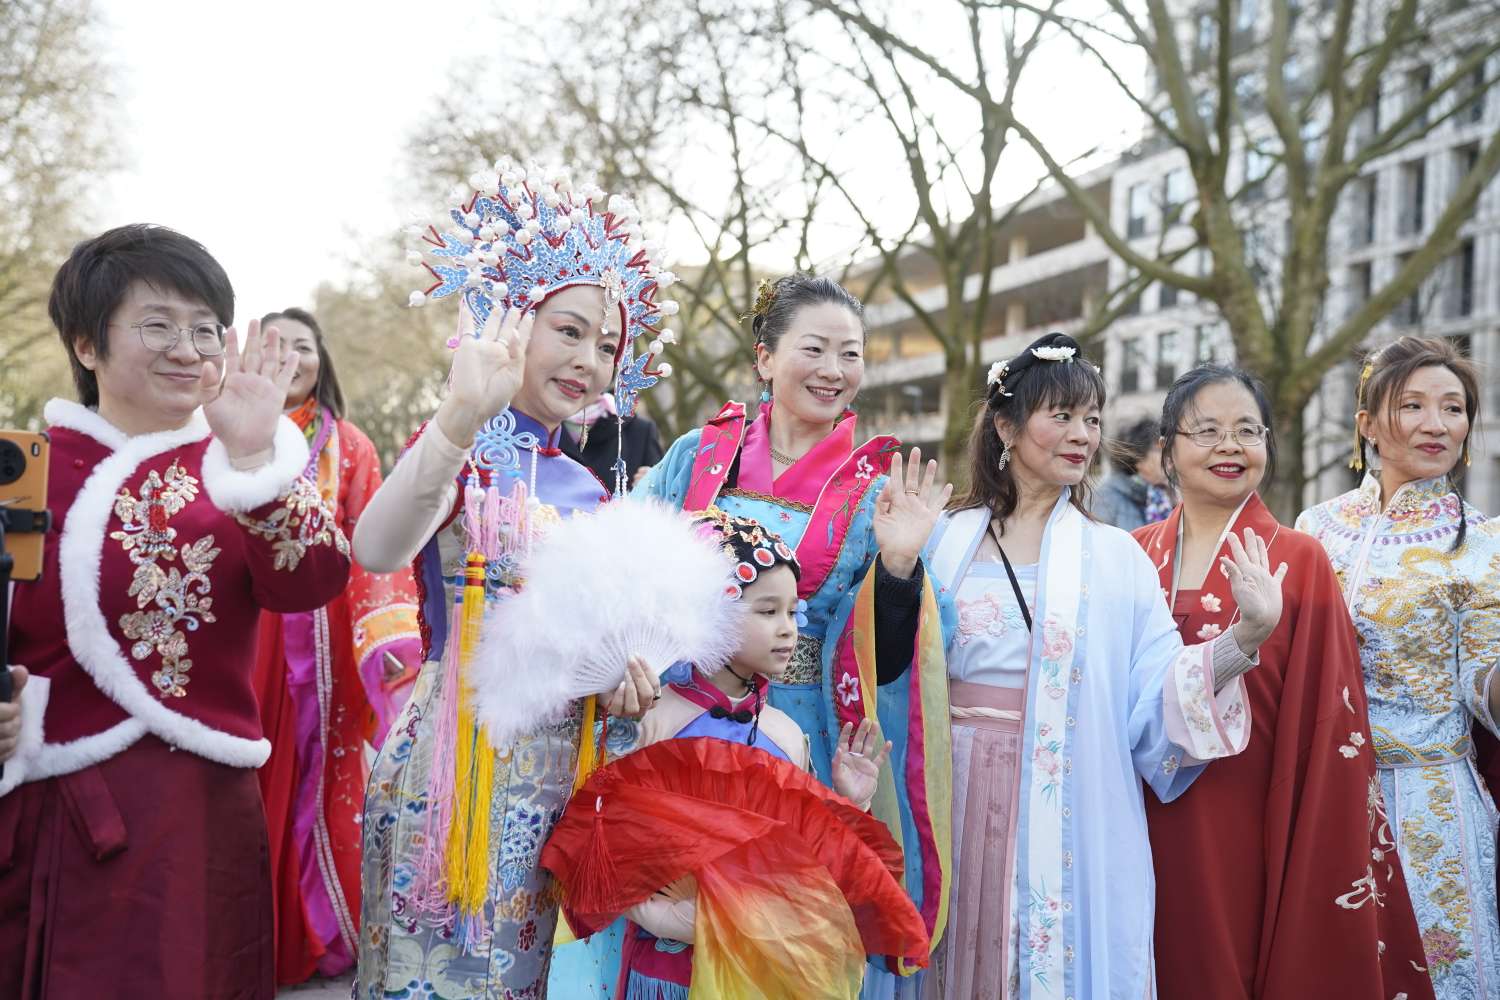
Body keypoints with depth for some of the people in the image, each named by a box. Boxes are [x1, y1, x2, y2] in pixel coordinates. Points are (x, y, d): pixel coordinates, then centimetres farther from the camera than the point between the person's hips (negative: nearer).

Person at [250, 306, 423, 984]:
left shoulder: (348, 447, 6)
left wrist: (387, 634, -13)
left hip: (321, 638, 0)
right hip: (239, 634, 1)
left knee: (320, 773, 3)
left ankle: (320, 934, 18)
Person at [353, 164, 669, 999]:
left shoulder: (586, 487, 10)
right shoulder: (460, 454, -9)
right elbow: (377, 552, -30)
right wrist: (461, 421, -44)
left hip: (559, 766, 6)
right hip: (458, 755, -6)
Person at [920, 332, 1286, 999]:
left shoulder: (1116, 558, 3)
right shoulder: (944, 543, 3)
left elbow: (1159, 699, -3)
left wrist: (1246, 634, -17)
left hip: (1074, 821, 0)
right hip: (956, 811, 0)